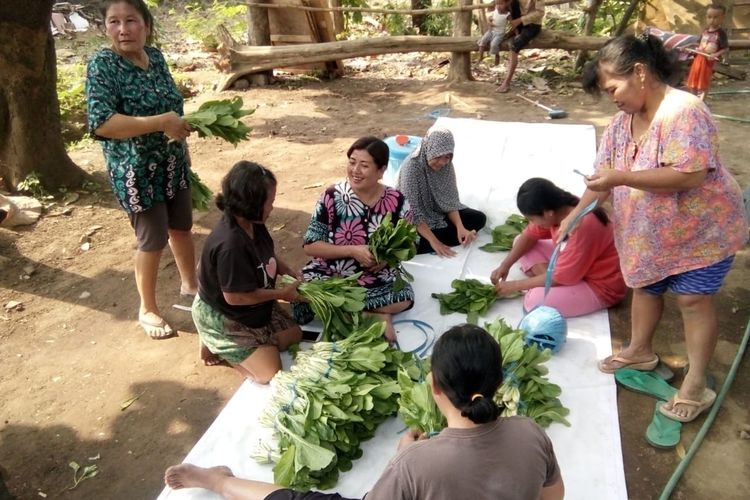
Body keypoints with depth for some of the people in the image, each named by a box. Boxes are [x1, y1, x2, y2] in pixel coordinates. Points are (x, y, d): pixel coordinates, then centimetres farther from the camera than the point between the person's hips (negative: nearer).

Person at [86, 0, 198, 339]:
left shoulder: (156, 57, 3)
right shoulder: (102, 64, -17)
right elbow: (101, 123, -28)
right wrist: (161, 123, -29)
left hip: (172, 163, 6)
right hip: (136, 170, -6)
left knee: (182, 227, 18)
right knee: (153, 240, 2)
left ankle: (189, 284, 42)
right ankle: (147, 309, 23)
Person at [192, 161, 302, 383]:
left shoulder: (253, 224, -10)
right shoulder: (230, 245, -38)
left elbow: (268, 255, 10)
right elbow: (235, 297, -31)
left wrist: (289, 271, -9)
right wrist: (283, 293, -21)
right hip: (221, 319, -9)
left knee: (294, 335, 17)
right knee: (270, 373, -7)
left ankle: (223, 345, 19)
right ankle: (216, 345, 11)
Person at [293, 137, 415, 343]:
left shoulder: (397, 202, -5)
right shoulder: (331, 196, -10)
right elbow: (310, 246, -10)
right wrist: (353, 251, -22)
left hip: (378, 282, 1)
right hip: (330, 277, 0)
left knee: (405, 297, -25)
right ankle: (376, 316, -16)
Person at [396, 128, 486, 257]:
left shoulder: (447, 165, -8)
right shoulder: (411, 167, -28)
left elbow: (450, 201, -5)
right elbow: (412, 213, -30)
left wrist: (460, 227, -23)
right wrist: (434, 241, -35)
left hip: (440, 213, 7)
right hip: (416, 222, -6)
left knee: (479, 218, -5)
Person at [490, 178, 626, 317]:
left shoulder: (583, 226, -36)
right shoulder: (560, 208, -13)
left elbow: (560, 277, -27)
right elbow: (530, 235, 3)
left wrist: (514, 285, -18)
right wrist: (505, 265, -8)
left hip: (601, 286, -9)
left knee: (535, 301, -30)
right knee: (519, 241, 4)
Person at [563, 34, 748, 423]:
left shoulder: (684, 111, -27)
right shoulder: (623, 121, -2)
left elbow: (689, 174, -36)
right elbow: (603, 177, -1)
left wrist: (622, 178, -36)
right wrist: (574, 215, -12)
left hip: (700, 229, -7)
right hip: (650, 231, 8)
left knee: (693, 300, -2)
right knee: (645, 288, 18)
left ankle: (695, 386, 11)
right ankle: (639, 351, 39)